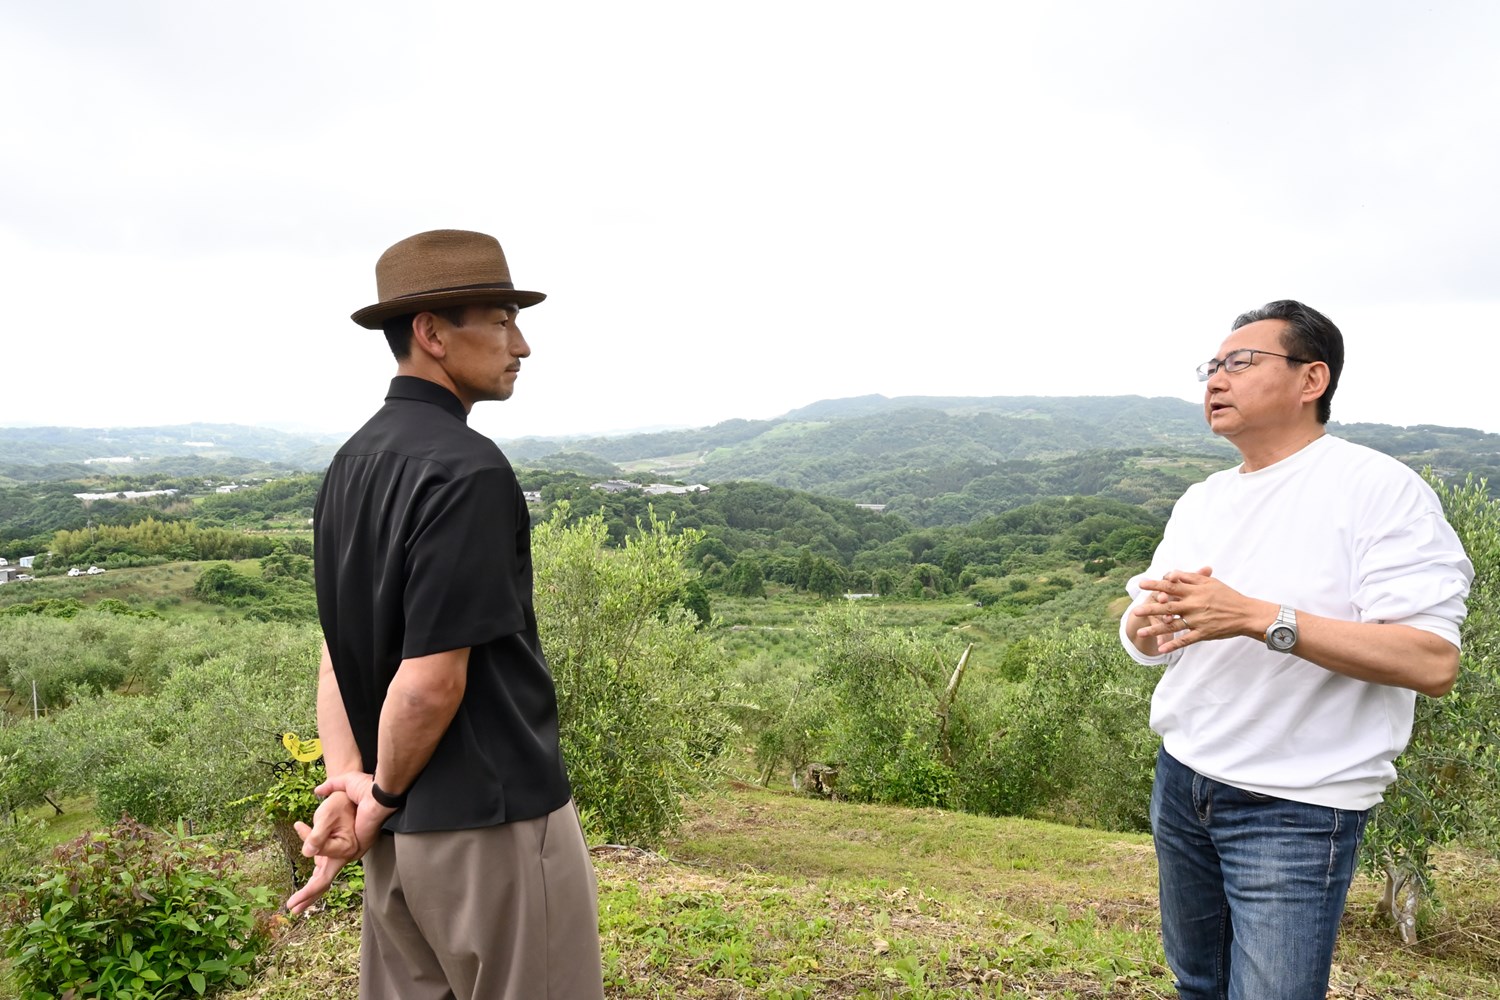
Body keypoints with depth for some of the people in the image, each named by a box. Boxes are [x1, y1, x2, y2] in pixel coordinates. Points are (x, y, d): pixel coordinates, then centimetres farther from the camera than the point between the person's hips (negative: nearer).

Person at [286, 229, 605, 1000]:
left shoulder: (351, 464, 7)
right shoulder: (466, 469, -20)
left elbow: (339, 647, 6)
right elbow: (434, 679, -22)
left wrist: (348, 782, -2)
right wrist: (382, 799, -6)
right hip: (493, 822, -8)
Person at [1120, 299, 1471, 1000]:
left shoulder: (1378, 488, -13)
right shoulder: (1201, 501, 8)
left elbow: (1433, 663, -23)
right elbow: (1146, 639, 9)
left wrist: (1255, 617, -30)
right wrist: (1145, 623, -16)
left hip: (1296, 809, -6)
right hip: (1181, 782, 7)